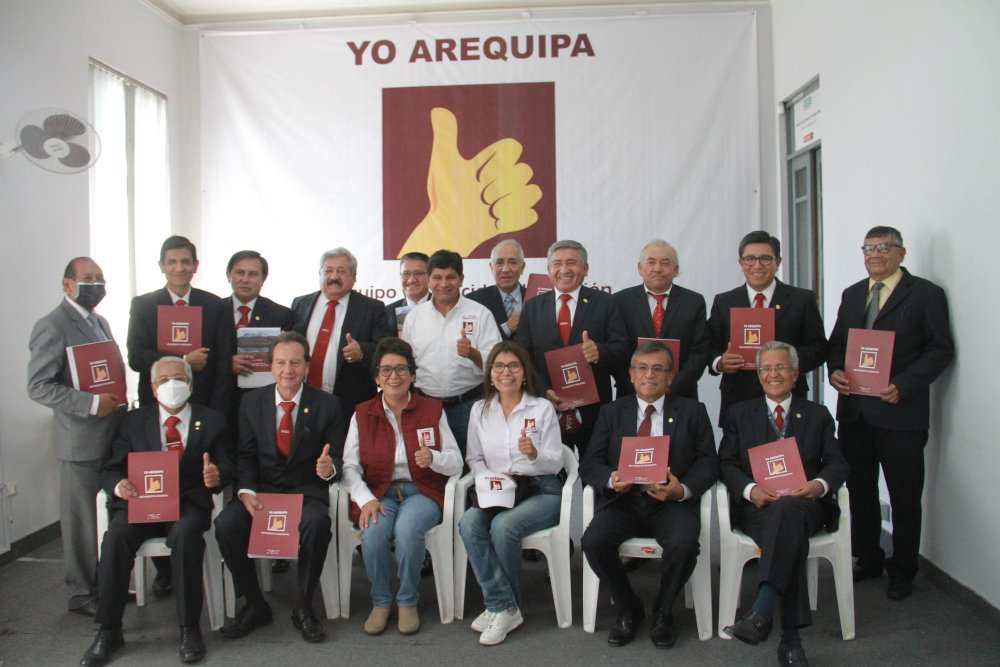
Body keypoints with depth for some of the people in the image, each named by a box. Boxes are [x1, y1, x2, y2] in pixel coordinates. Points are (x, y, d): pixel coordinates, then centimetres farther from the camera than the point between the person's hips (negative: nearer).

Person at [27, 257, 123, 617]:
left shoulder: (100, 321, 15)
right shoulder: (52, 326, -10)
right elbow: (38, 386, -15)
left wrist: (119, 395, 5)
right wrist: (90, 404, -23)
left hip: (111, 434, 7)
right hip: (80, 441, -7)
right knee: (81, 519, 3)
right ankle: (81, 593, 17)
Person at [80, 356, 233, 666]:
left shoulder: (212, 421, 12)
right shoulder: (134, 421, 15)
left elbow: (226, 465, 5)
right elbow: (110, 469, 9)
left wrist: (217, 475, -20)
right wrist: (119, 485, -16)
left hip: (189, 503, -2)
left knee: (185, 533, -34)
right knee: (117, 533, -29)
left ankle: (190, 629, -23)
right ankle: (108, 631, -16)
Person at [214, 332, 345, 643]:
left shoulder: (327, 405, 0)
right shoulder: (252, 401, 6)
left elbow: (336, 459, 1)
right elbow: (245, 456, 6)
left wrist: (329, 468, -25)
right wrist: (246, 492, -12)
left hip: (306, 491, -2)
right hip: (261, 489, 2)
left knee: (316, 523, -35)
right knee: (226, 524, -26)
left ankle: (304, 607, -11)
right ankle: (255, 605, -3)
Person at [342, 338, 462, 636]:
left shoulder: (432, 410, 7)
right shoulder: (362, 414, 8)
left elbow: (456, 463, 3)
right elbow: (350, 467, 0)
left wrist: (433, 458, -20)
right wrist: (366, 499, -17)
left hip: (422, 491, -1)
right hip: (379, 492, 1)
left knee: (407, 529, -32)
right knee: (374, 531, -30)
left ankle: (408, 603, -9)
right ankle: (381, 601, -5)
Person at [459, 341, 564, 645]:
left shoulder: (543, 408, 1)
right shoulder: (479, 410, 11)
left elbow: (556, 463, -1)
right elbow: (474, 458, 14)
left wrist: (534, 453, -23)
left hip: (540, 490, -3)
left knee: (503, 526, -32)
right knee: (469, 523, -28)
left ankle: (500, 606, -10)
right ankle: (504, 606, -20)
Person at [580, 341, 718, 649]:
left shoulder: (692, 412, 10)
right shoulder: (611, 412, 13)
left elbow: (708, 462, 2)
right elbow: (589, 464, 6)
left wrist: (683, 489, -18)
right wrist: (611, 479, -17)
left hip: (671, 502, -1)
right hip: (623, 500, 1)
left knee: (684, 544, -31)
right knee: (593, 541, -26)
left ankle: (662, 611, 1)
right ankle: (628, 609, 3)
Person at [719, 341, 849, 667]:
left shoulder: (817, 414, 21)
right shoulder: (739, 413, 19)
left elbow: (837, 463, 10)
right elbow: (726, 463, 9)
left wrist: (820, 484, -14)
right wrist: (750, 489, -13)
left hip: (804, 504, 0)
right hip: (757, 506, 1)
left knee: (786, 509, -39)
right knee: (792, 536, -35)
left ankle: (761, 613, -47)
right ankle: (791, 637, -37)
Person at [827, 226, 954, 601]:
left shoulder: (925, 294, -3)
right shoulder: (852, 295, 14)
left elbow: (941, 349, -8)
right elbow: (836, 342, 16)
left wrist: (903, 386, -19)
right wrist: (835, 370, -5)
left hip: (901, 413, -5)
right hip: (854, 411, 5)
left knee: (905, 498, 6)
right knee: (859, 490, 14)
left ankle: (902, 571, 21)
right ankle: (868, 560, 29)